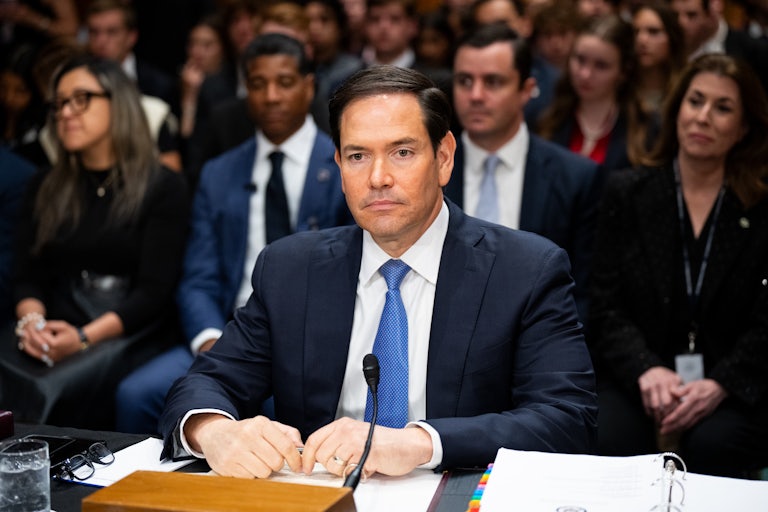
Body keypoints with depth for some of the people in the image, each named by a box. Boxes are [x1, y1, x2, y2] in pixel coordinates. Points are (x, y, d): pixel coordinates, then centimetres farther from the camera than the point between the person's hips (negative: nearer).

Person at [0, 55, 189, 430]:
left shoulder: (163, 188, 3)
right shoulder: (44, 189, 17)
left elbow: (154, 291, -6)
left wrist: (85, 337, -20)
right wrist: (31, 321, -14)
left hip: (129, 336, -4)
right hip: (53, 332, 4)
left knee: (53, 390, -33)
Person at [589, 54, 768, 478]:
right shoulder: (626, 193, 8)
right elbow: (605, 307, 2)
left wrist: (719, 385, -17)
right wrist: (647, 370, -16)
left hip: (730, 390, 0)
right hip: (635, 379, 1)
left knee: (712, 444, -31)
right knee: (609, 441, -30)